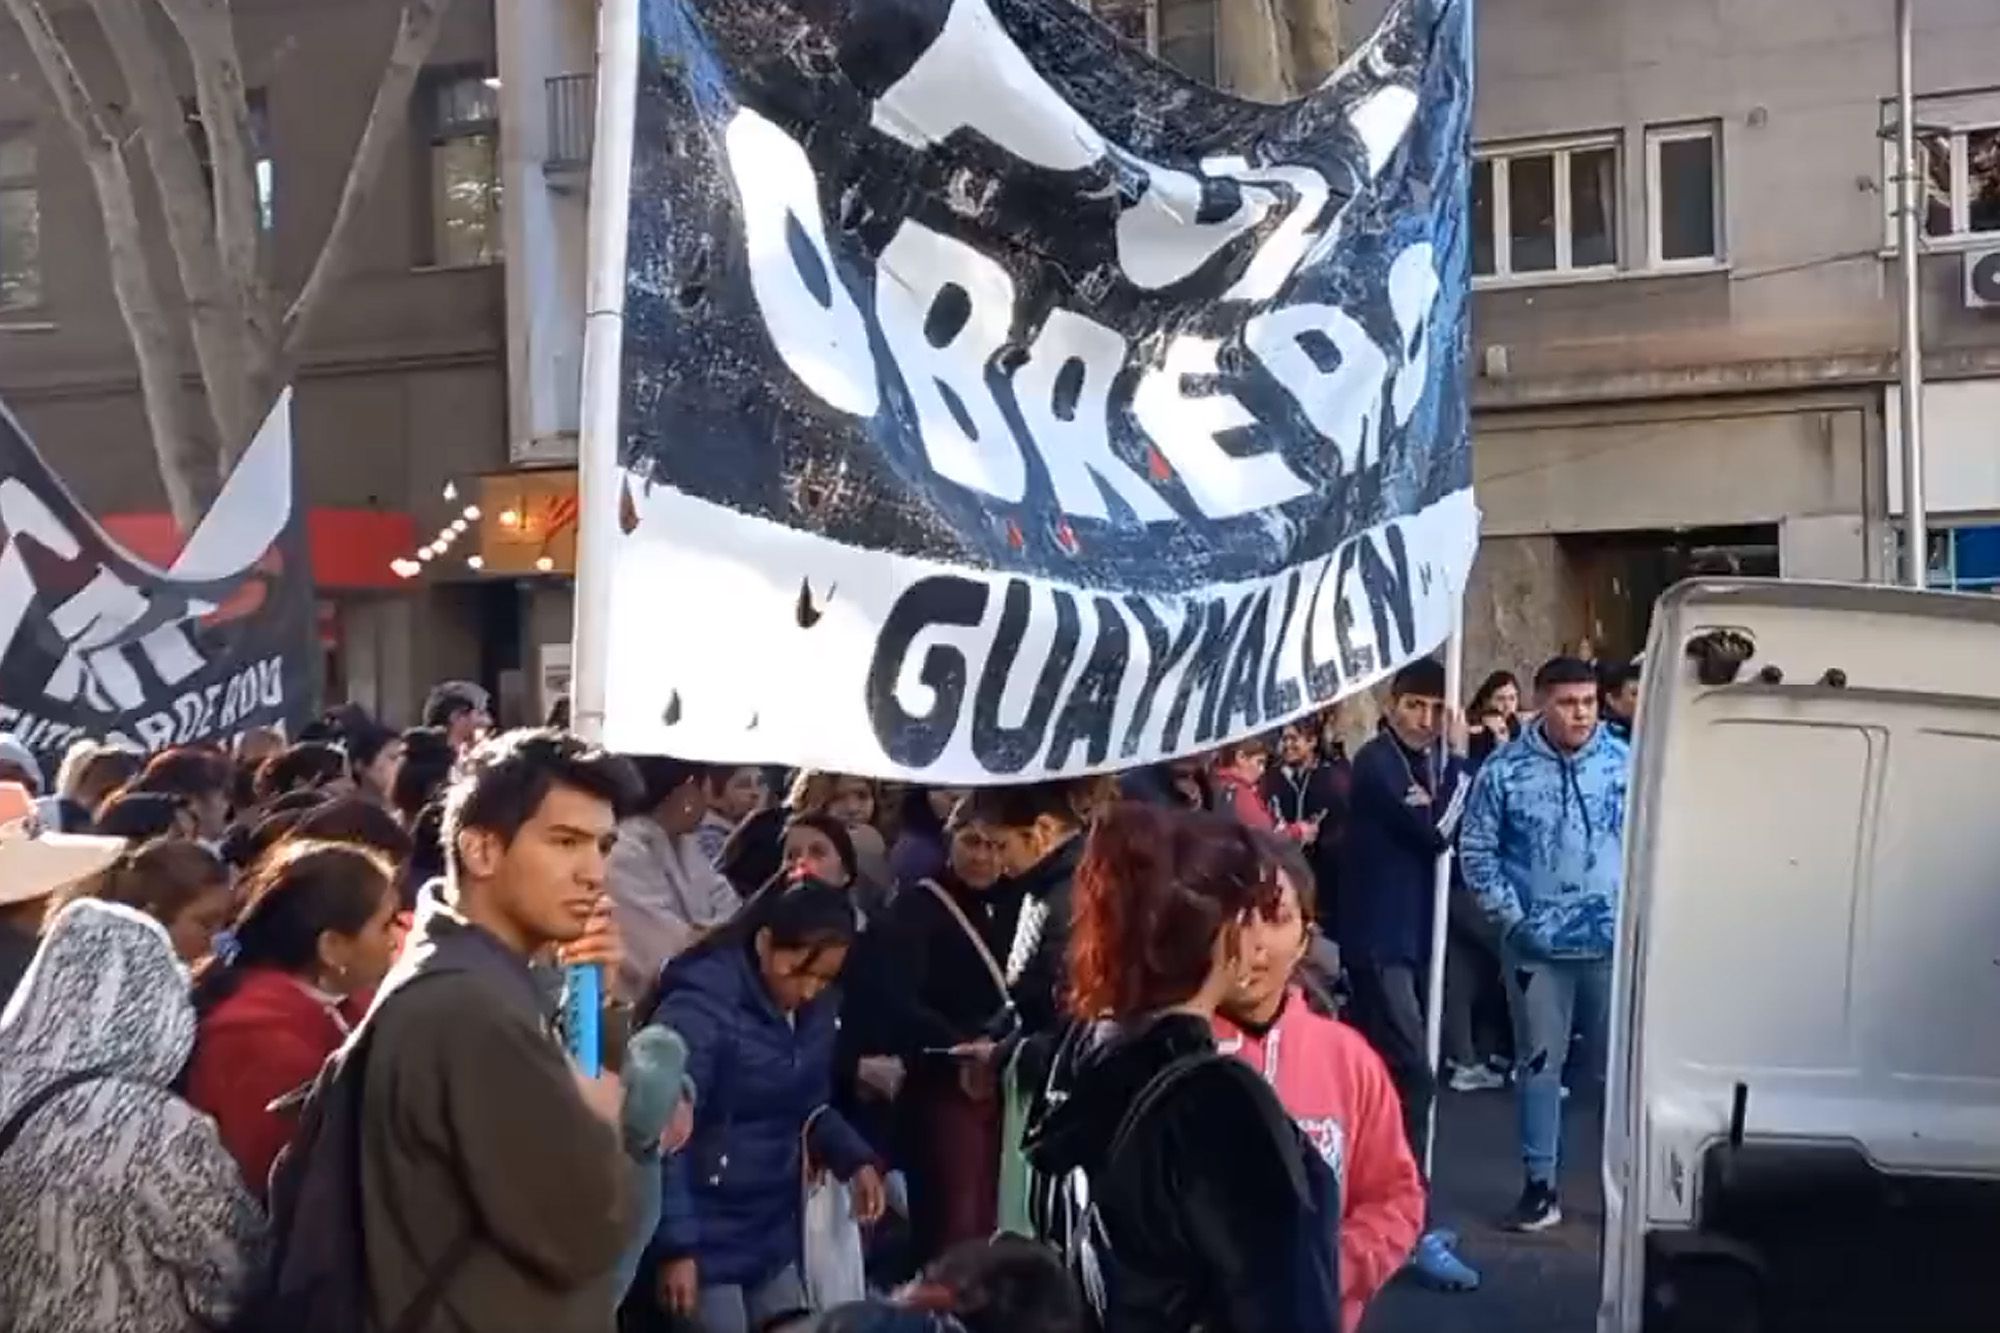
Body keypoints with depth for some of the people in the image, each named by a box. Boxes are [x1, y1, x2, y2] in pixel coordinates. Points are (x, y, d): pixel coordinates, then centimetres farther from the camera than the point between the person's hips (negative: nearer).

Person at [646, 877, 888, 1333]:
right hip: (705, 1242, -7)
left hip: (773, 1234, 7)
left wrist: (856, 1158, -2)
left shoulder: (817, 1007, 4)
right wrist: (675, 1245, -21)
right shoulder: (700, 1007, -18)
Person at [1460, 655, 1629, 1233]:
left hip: (1614, 941, 1)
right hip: (1536, 946, 0)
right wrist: (1511, 917, -6)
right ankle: (1540, 1185, 16)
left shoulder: (1627, 762, -3)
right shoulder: (1505, 770, -5)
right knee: (1539, 1063, 7)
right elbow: (1476, 851, -1)